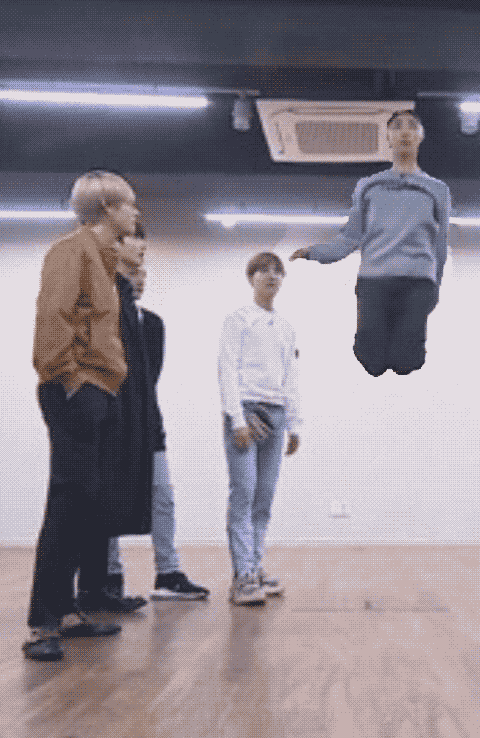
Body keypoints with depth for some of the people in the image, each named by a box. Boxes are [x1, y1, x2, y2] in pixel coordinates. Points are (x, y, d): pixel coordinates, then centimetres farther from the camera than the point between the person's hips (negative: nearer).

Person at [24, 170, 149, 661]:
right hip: (78, 396, -10)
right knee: (70, 506, -11)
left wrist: (100, 380, 15)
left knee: (97, 510, 10)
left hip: (102, 397, 10)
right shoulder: (73, 250, -8)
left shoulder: (102, 256, 22)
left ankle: (66, 612, 17)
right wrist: (67, 377, -20)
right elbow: (52, 316, -20)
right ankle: (43, 625, -6)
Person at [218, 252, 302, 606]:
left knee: (265, 498, 6)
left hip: (275, 415, 6)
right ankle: (243, 577, -14)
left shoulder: (286, 328, 19)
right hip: (245, 409, -6)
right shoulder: (239, 320, 1)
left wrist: (294, 425, 16)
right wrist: (237, 420, -14)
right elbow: (227, 370, -6)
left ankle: (256, 567, 11)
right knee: (243, 494, -11)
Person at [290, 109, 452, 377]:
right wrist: (312, 252, -3)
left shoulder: (438, 189, 19)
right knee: (374, 364, -9)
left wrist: (434, 291, 15)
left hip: (418, 282, 0)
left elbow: (440, 247, 19)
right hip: (373, 278, 0)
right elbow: (350, 239, 12)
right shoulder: (368, 187, 19)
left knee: (404, 364, -15)